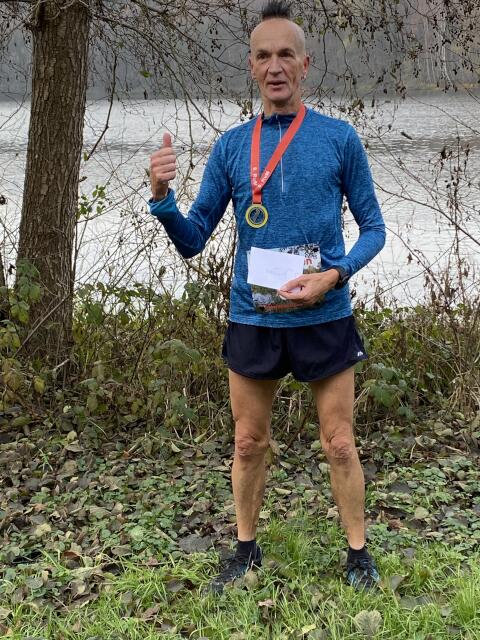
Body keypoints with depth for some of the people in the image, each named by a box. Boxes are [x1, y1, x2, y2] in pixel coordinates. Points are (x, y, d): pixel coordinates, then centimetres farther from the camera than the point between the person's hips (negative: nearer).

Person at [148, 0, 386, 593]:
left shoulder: (339, 137, -3)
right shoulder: (231, 146, 3)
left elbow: (372, 228, 3)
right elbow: (192, 240, 4)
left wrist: (334, 275, -15)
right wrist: (161, 196, -15)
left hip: (325, 318, -2)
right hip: (251, 318, 2)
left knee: (339, 445, 7)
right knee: (248, 443, 13)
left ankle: (358, 554, 25)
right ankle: (246, 549, 31)